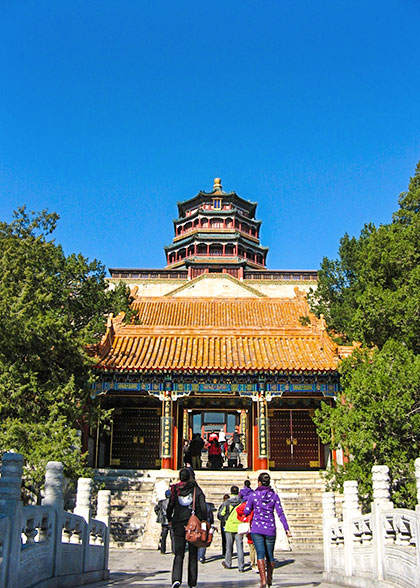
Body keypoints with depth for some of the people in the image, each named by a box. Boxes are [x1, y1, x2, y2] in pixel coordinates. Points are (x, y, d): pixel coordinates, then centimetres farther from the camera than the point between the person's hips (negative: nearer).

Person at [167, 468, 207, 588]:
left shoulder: (175, 490, 0)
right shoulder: (196, 489, -3)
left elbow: (170, 508, 2)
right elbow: (203, 508, -9)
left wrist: (170, 520, 17)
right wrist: (203, 521, 1)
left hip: (178, 526, 1)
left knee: (178, 555, 5)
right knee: (193, 555, 11)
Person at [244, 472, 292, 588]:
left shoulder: (253, 495, -4)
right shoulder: (274, 495, 0)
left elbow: (246, 512, 1)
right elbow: (280, 513, -4)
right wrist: (287, 529, -3)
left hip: (256, 529, -2)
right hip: (270, 529, 2)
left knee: (260, 553, -5)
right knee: (270, 554, 16)